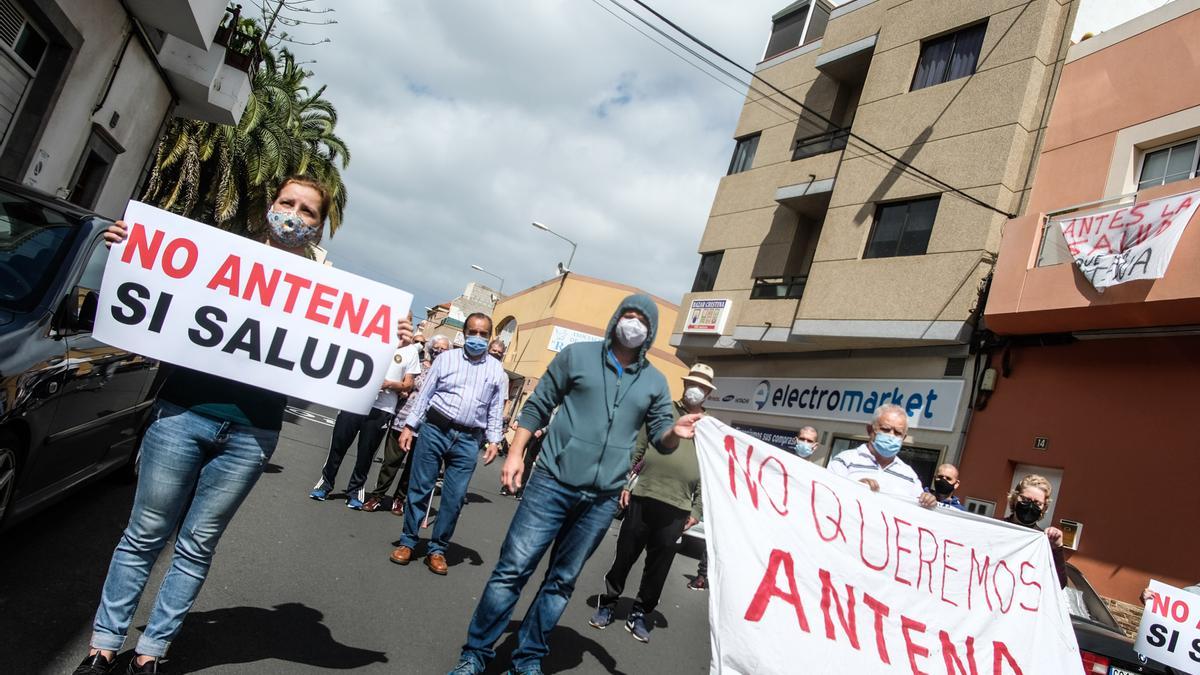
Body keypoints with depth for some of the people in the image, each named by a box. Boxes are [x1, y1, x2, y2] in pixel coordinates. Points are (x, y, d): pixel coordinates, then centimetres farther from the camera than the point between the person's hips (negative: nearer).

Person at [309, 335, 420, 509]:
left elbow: (408, 385, 4)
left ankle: (356, 490, 20)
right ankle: (326, 483, 22)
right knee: (339, 444, 7)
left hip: (382, 410, -1)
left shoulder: (411, 351, 5)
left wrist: (390, 384, -16)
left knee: (366, 452, 6)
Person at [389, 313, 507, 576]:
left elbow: (496, 410, 9)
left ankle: (437, 550, 15)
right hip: (434, 429, -1)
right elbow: (424, 394, 5)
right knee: (420, 487, 4)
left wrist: (493, 440, -1)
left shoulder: (497, 371, 8)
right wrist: (409, 426, 0)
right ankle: (407, 542, 18)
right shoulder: (446, 358, 6)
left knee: (455, 497, 2)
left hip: (468, 440, 1)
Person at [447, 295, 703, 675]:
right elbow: (537, 406, 4)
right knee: (513, 569, -3)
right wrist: (515, 453, -4)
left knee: (562, 581, 12)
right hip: (552, 482, -2)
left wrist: (676, 432, -13)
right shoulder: (577, 355, 2)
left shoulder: (654, 382, 7)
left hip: (602, 499, 3)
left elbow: (660, 438, 10)